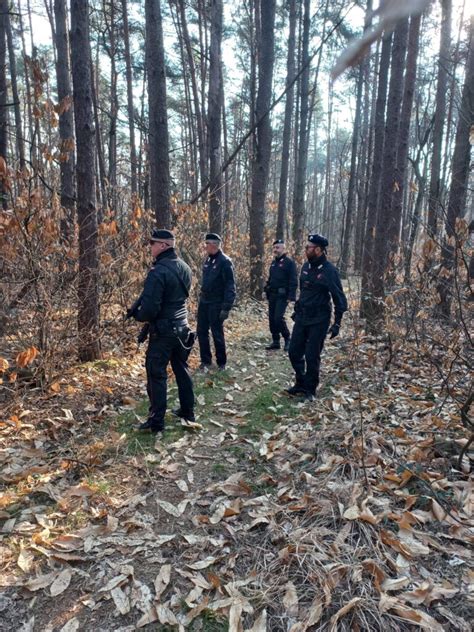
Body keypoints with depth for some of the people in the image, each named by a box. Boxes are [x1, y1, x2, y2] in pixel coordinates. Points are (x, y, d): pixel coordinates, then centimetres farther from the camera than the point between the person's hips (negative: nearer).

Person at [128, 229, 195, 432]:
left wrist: (136, 315, -2)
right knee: (182, 370, 18)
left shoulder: (158, 272, -21)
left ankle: (156, 421, 10)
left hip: (163, 331, -8)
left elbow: (150, 308, -23)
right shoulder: (185, 268, 6)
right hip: (182, 327, 8)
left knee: (156, 375, 2)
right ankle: (187, 411, 30)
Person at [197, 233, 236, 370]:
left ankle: (221, 363, 19)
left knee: (217, 334, 3)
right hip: (204, 302, 7)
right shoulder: (208, 260, 10)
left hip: (216, 304, -7)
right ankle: (206, 361, 23)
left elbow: (230, 286, -18)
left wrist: (226, 308, -22)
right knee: (201, 332, 10)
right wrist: (201, 298, 16)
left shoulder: (224, 262, -15)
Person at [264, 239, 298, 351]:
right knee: (272, 319, 7)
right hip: (272, 295, 8)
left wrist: (291, 296, -18)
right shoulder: (274, 262, 16)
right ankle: (275, 341, 17)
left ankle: (287, 339, 4)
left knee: (278, 318, -14)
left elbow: (293, 281, -12)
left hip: (282, 296, -8)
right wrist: (267, 291, 13)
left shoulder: (289, 262, -7)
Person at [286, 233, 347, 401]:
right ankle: (301, 383, 27)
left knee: (312, 356, -1)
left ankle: (310, 390, 17)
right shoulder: (306, 266, 5)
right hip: (301, 318, 7)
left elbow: (339, 298, -11)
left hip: (318, 321, -7)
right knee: (294, 352, 10)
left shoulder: (329, 271, -15)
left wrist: (337, 323, -12)